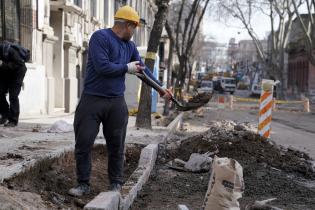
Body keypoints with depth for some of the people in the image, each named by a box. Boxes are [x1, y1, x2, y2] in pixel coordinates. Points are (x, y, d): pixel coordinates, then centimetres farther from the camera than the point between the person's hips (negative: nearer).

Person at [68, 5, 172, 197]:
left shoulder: (130, 46, 11)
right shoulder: (100, 37, -11)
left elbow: (143, 69, 20)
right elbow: (102, 66, -22)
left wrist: (161, 89, 20)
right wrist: (127, 68, -9)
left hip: (117, 103, 5)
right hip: (92, 100, -5)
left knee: (117, 146, 7)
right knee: (83, 144, -1)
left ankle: (116, 184, 19)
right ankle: (83, 184, 11)